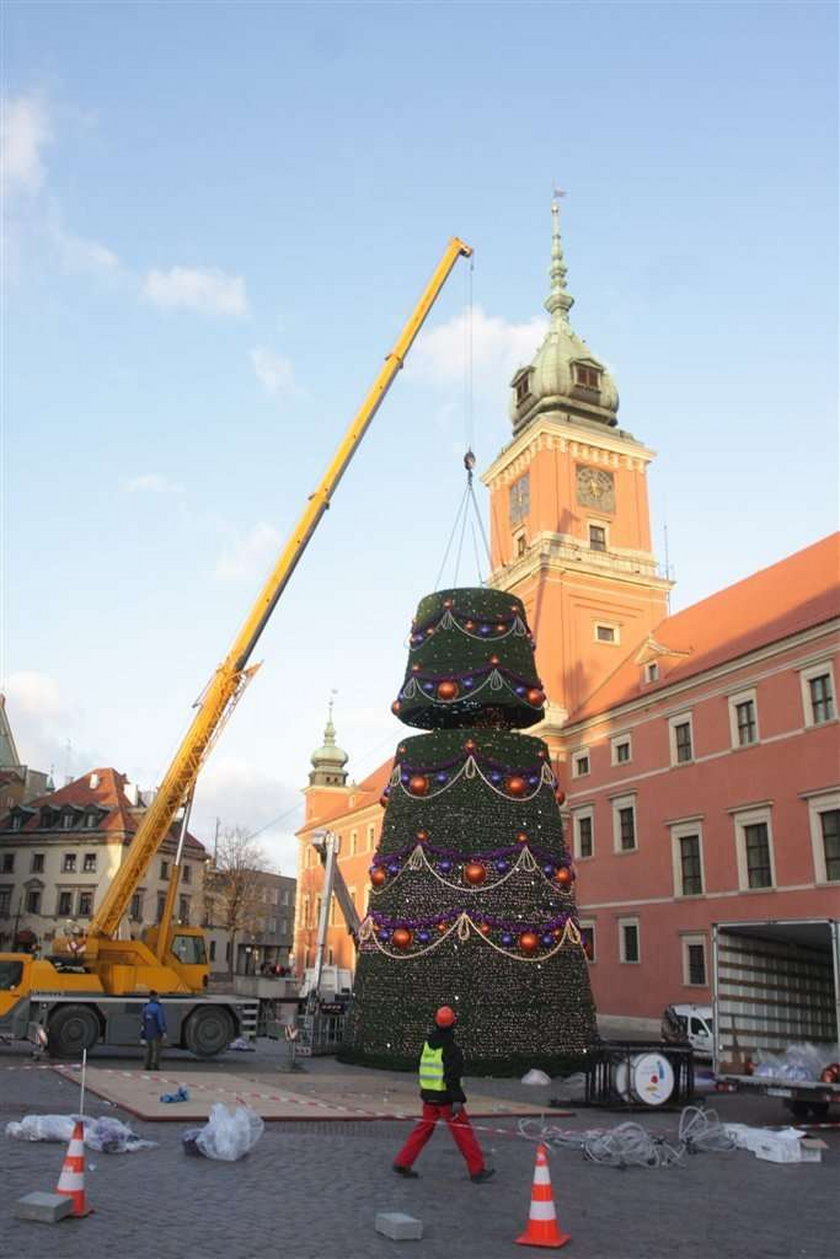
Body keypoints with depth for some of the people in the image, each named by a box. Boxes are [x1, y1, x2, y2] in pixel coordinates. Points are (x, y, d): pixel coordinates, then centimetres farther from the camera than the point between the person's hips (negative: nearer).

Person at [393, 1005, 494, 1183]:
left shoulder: (428, 1043, 6)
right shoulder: (451, 1048, -17)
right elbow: (452, 1076, -22)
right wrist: (457, 1099, -21)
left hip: (428, 1095, 7)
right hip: (445, 1097, -7)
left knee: (423, 1128, 16)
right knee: (463, 1132, 1)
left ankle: (402, 1163, 15)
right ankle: (477, 1170, 5)